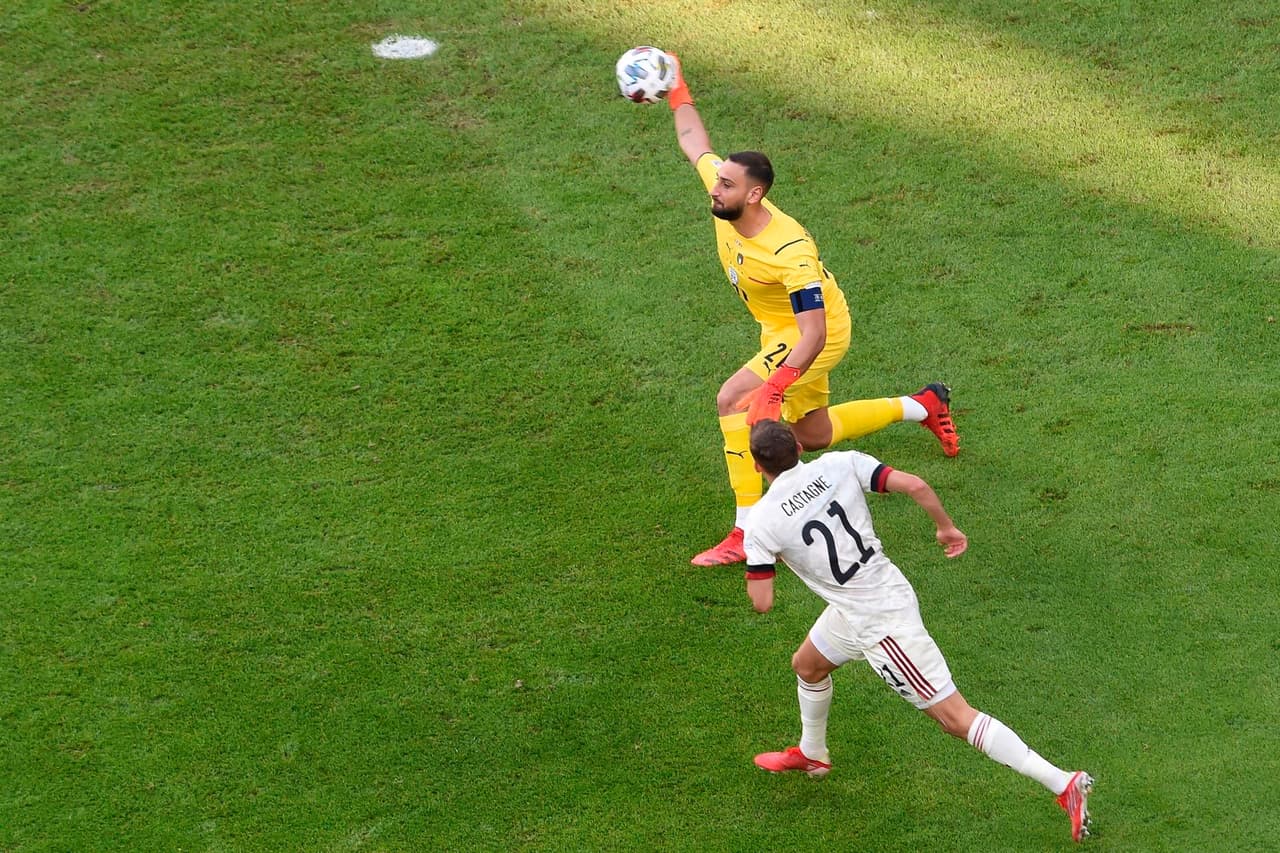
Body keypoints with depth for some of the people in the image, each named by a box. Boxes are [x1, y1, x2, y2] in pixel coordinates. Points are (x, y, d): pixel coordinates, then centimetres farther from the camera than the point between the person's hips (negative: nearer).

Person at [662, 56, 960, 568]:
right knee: (814, 436, 23)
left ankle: (748, 533, -19)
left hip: (816, 336, -9)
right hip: (778, 329, 9)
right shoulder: (725, 198, -17)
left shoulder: (789, 252, -37)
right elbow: (694, 141, 4)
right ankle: (923, 406, 43)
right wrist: (676, 92, 8)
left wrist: (774, 387, -51)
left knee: (733, 402, -25)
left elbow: (814, 335, -40)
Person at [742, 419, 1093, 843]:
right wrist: (946, 527, 6)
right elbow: (915, 485, -13)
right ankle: (811, 754, 57)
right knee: (806, 665, 31)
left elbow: (762, 602, -11)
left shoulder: (761, 523, -16)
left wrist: (758, 565, 11)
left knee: (954, 717, -4)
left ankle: (1063, 783, -7)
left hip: (879, 624, -8)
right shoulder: (840, 465, -5)